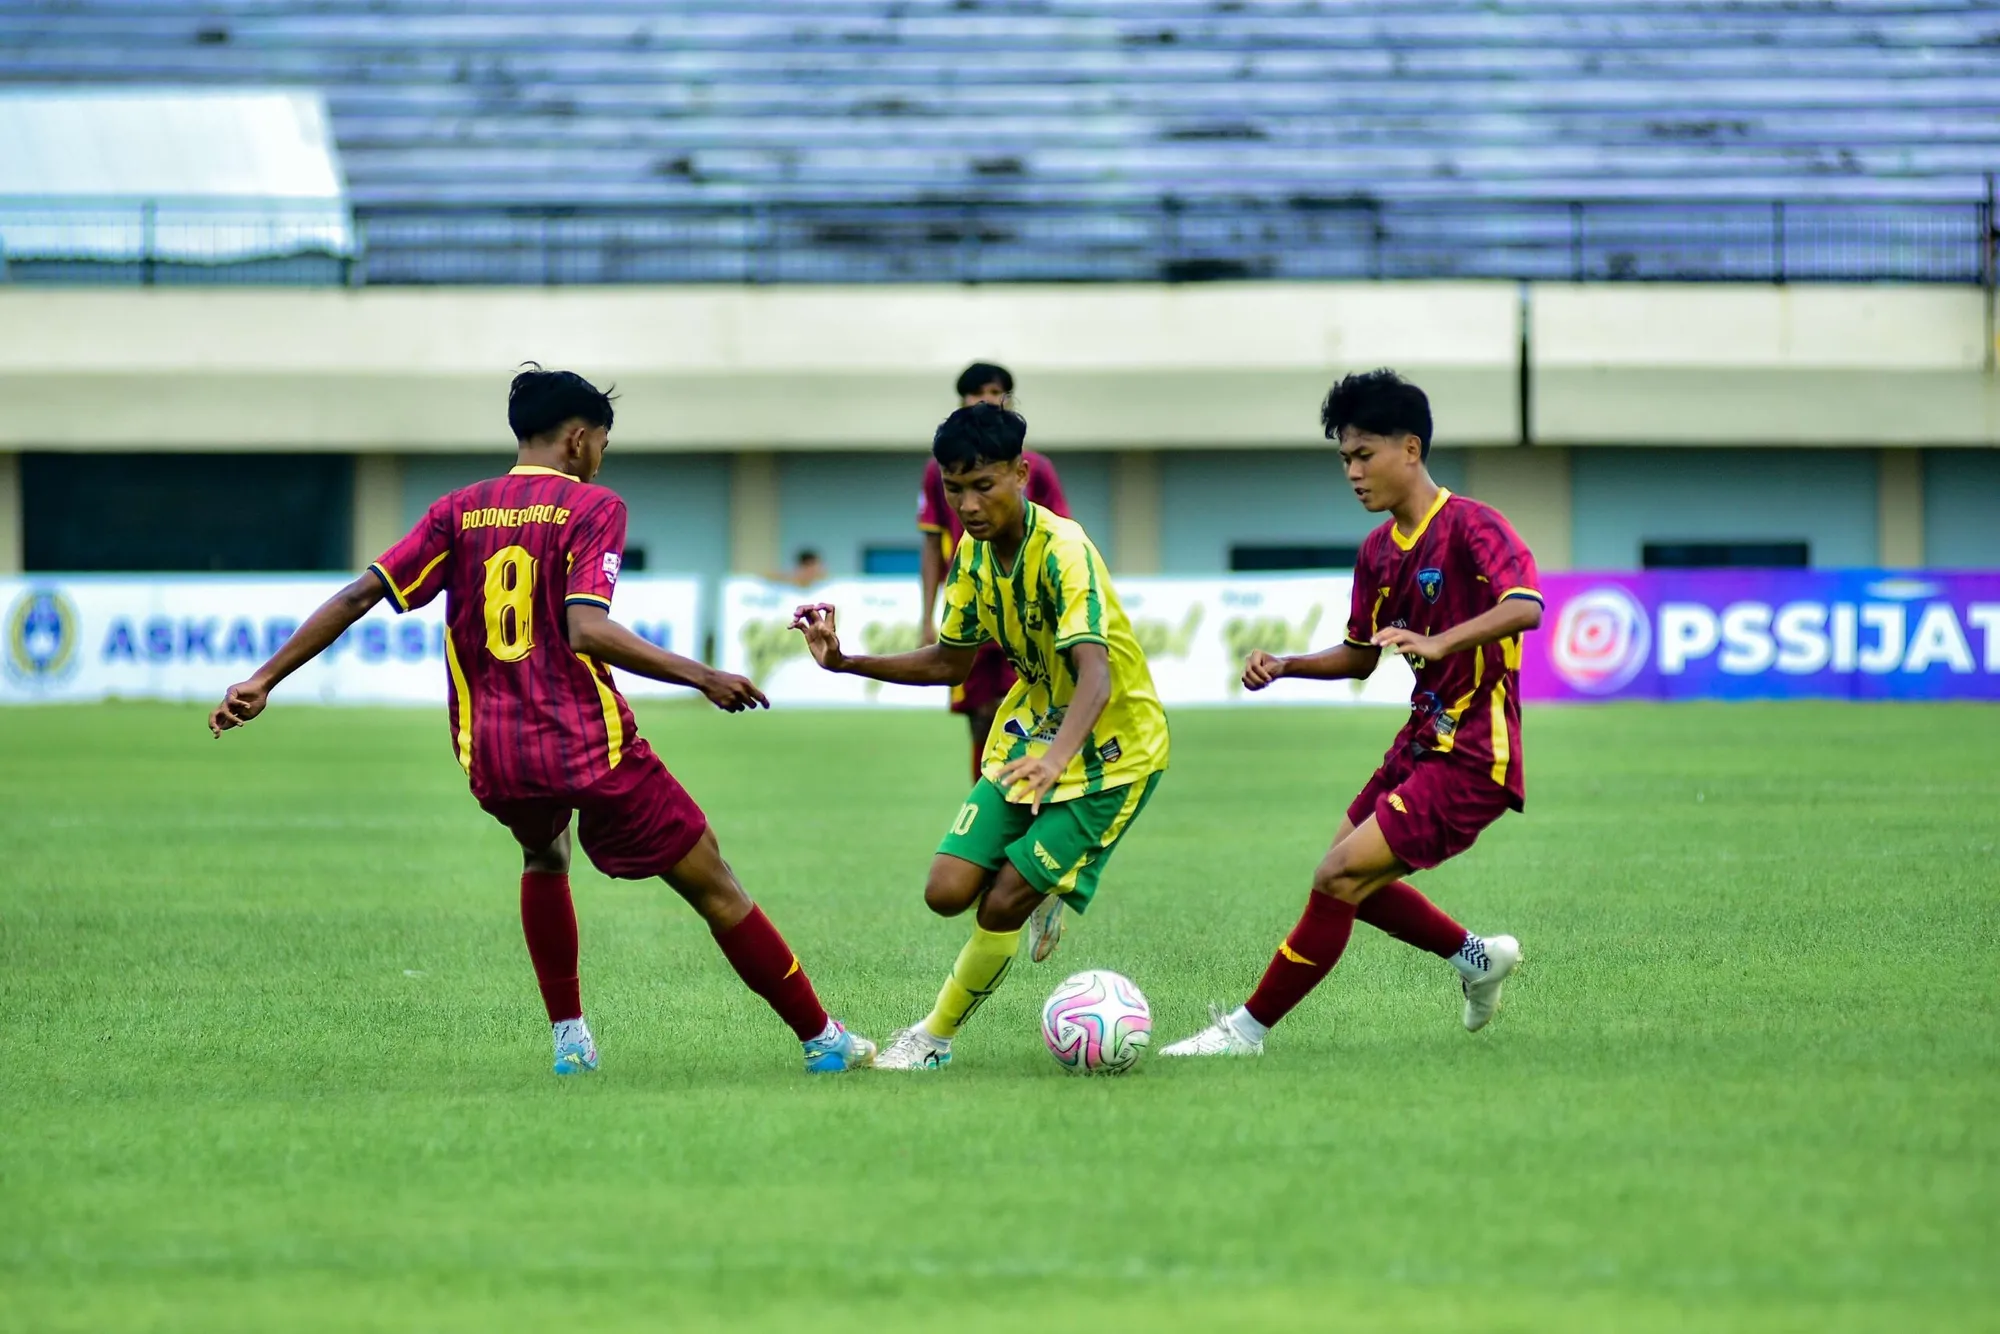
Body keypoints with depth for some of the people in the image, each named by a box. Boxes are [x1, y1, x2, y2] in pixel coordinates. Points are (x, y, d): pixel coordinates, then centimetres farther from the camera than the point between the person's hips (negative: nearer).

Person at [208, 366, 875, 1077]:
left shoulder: (459, 511, 9)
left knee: (545, 857, 35)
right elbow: (586, 629, -18)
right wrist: (700, 677, -14)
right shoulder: (591, 506, -3)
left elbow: (359, 595, 2)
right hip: (590, 745, -5)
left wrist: (263, 682, 4)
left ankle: (569, 1037, 27)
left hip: (491, 760, 5)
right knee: (713, 884, 6)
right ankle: (822, 1039, 10)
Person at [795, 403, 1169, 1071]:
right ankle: (1041, 895, 27)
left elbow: (1095, 673, -40)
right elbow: (949, 663, 11)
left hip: (1111, 751, -7)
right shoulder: (974, 552, -3)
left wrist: (1059, 757, -58)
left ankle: (935, 1038, 15)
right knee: (947, 890, -5)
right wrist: (845, 662, -2)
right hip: (1030, 731, 7)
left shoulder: (1063, 552, -28)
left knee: (1000, 908, -9)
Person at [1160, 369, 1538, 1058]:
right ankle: (1477, 957, 35)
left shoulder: (1470, 526, -16)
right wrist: (1286, 665, 4)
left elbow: (1524, 607, -34)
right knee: (1351, 883, 18)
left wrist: (1437, 644, -47)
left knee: (1340, 877, -16)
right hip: (1422, 742, 10)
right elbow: (1362, 656, 21)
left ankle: (1249, 1028, -7)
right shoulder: (1378, 550, 10)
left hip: (1472, 759, -10)